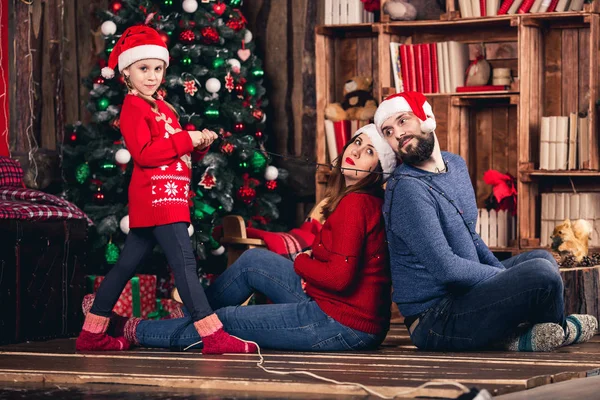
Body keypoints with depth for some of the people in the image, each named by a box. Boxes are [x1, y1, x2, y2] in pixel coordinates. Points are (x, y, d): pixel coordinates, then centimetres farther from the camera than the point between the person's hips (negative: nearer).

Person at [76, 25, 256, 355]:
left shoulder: (163, 108, 21)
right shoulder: (133, 108, -7)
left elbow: (175, 150, 23)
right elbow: (144, 154, -18)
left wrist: (200, 143, 4)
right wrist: (187, 139, -17)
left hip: (169, 197, 10)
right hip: (156, 195, -10)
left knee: (127, 264, 12)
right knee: (184, 263, -14)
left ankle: (92, 334, 18)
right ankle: (214, 337, -18)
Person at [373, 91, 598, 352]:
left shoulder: (456, 165, 10)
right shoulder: (407, 190, -20)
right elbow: (445, 268, -25)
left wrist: (503, 272, 6)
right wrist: (504, 276, -12)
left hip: (463, 294, 11)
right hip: (434, 322, -11)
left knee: (543, 258, 25)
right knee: (541, 272, -22)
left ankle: (514, 336, -2)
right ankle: (562, 330, 13)